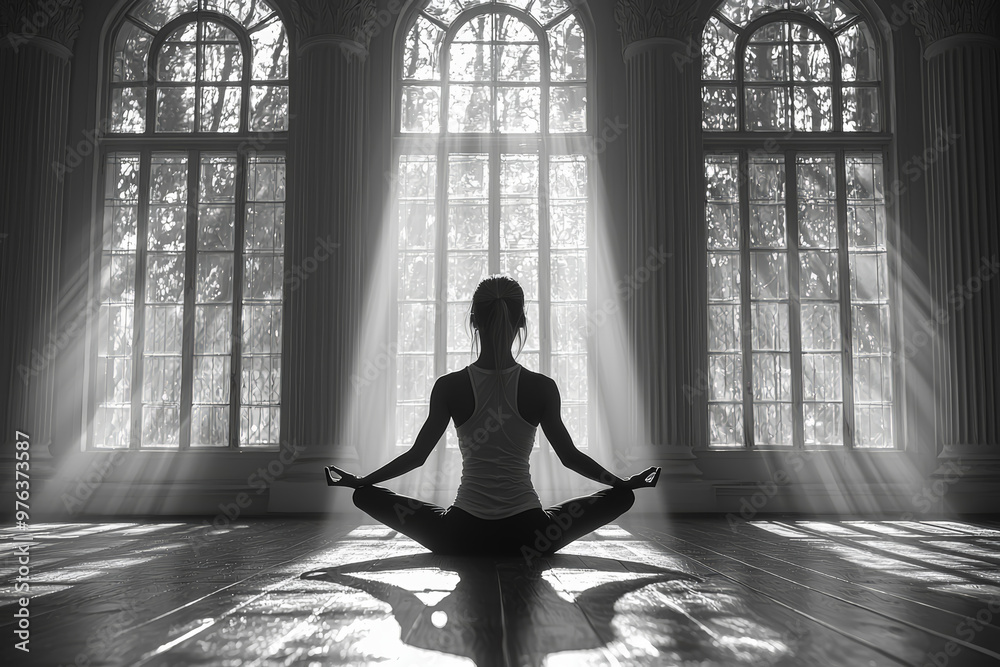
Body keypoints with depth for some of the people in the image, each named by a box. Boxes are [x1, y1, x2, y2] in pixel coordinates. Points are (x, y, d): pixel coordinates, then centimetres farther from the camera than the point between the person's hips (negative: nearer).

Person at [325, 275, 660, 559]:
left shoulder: (449, 386, -7)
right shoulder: (541, 387, -7)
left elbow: (416, 455, 0)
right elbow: (570, 456, 2)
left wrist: (358, 481, 16)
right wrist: (625, 482, 18)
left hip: (463, 537, 0)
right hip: (527, 535, 1)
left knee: (367, 496, 17)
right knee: (621, 496, 19)